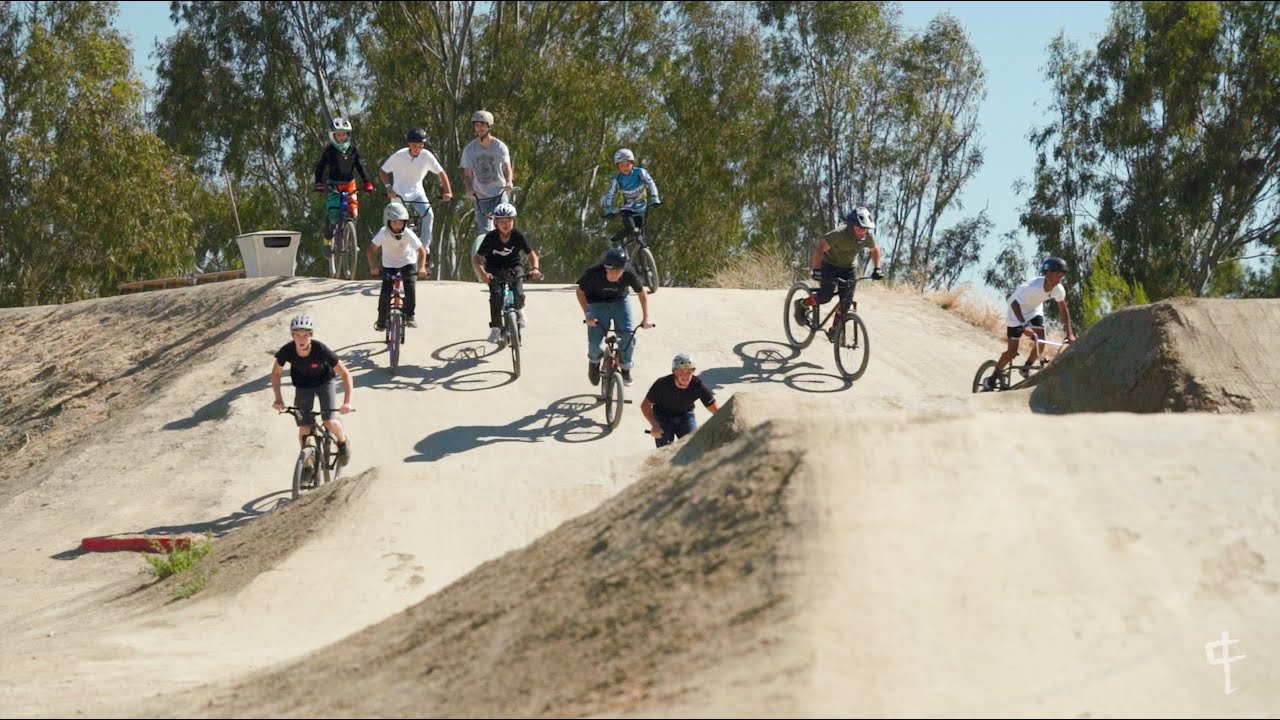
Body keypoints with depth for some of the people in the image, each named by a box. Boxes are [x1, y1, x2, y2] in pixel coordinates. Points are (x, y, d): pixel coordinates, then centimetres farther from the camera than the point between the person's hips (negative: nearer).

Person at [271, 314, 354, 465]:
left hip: (325, 382, -2)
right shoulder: (287, 351, -27)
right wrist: (278, 399, -17)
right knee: (304, 429, -5)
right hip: (303, 385, 2)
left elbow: (345, 374, -27)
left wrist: (347, 402, -36)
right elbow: (275, 373, -7)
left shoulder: (321, 350, -34)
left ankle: (343, 442, 15)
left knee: (330, 423, -19)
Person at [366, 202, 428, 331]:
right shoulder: (383, 233, -26)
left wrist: (422, 267, -41)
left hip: (408, 262, 0)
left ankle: (410, 316, -1)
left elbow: (422, 250, -26)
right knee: (385, 292, -11)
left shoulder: (408, 234, -27)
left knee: (410, 287, -20)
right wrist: (373, 267, -37)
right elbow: (372, 249, -23)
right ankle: (381, 320, 10)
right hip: (389, 264, 0)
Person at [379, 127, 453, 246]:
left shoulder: (426, 156, -14)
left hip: (417, 191, 2)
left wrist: (447, 192, -20)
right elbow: (383, 171, -10)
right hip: (400, 193, -2)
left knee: (428, 215, -19)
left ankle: (424, 245, -7)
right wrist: (389, 188, -25)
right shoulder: (399, 156, -18)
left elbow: (441, 173, -10)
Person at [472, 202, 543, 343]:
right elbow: (476, 258, -17)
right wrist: (483, 273, -35)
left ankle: (519, 310, 14)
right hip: (494, 270, -1)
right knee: (496, 295, -25)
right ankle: (495, 328, -12)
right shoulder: (491, 237, -19)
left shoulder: (518, 236, -15)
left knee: (518, 294, -23)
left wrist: (535, 268, -24)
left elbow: (531, 254, -4)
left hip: (513, 267, 1)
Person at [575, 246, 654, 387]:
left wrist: (646, 317, -9)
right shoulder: (594, 273, -32)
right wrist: (587, 313, -24)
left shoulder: (629, 274, -27)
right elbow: (580, 291, -14)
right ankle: (594, 361, 24)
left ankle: (626, 368, 8)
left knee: (628, 336, -19)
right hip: (598, 305, -1)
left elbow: (642, 292, -8)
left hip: (620, 302, 1)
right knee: (595, 342, -14)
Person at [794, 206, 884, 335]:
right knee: (826, 296, -18)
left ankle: (835, 329, 10)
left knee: (846, 301, -5)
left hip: (848, 267, 5)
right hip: (830, 265, -5)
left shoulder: (868, 236, -17)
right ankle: (802, 304, 10)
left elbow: (875, 249, 5)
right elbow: (819, 248, -36)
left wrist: (877, 269, -1)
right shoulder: (839, 234, -34)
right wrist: (816, 270, -44)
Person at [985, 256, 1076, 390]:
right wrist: (1024, 325, -53)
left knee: (1040, 343, -13)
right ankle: (991, 380, 10)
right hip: (1017, 313, -5)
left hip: (1034, 311, 5)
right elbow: (1015, 304, -41)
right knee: (1012, 351, -7)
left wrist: (1069, 334, -15)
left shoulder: (1059, 290, -20)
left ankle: (1026, 369, 14)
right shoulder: (1034, 286, -38)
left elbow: (1064, 311, -7)